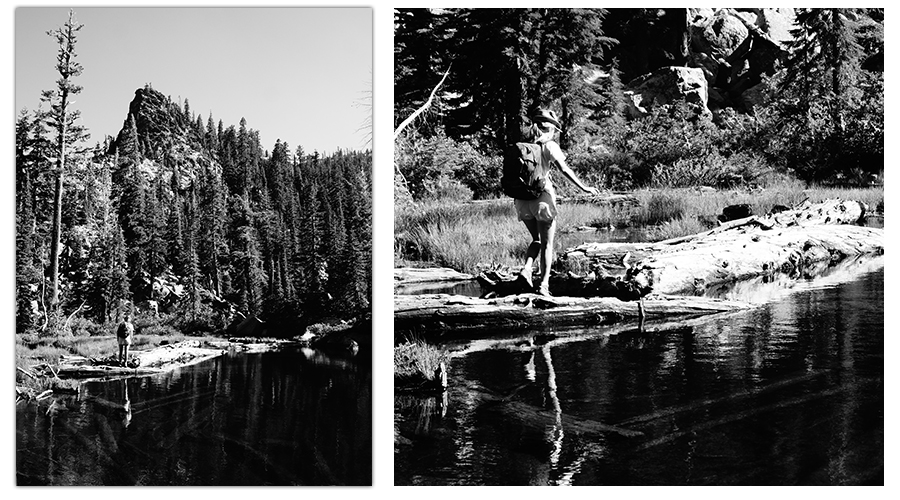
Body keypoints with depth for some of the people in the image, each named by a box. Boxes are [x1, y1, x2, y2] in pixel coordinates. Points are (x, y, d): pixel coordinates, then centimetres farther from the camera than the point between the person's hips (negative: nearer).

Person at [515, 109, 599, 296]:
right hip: (542, 196, -4)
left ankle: (526, 269, -1)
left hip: (522, 199, 4)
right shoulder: (549, 146, -5)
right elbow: (565, 170, -8)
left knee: (537, 239, 21)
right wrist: (584, 187, -2)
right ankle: (543, 284, 0)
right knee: (547, 244, 6)